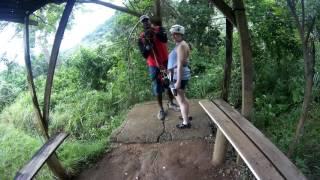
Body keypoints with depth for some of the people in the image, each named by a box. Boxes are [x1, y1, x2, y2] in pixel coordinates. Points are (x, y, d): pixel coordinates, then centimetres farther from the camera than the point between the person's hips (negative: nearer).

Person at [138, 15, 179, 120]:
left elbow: (165, 39, -22)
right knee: (157, 88, 4)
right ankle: (161, 109, 17)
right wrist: (147, 43, -23)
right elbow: (144, 55, -10)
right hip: (153, 65, -1)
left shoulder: (159, 29, -1)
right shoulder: (141, 38, -3)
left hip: (165, 62, 1)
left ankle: (171, 103, 33)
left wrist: (154, 33, -33)